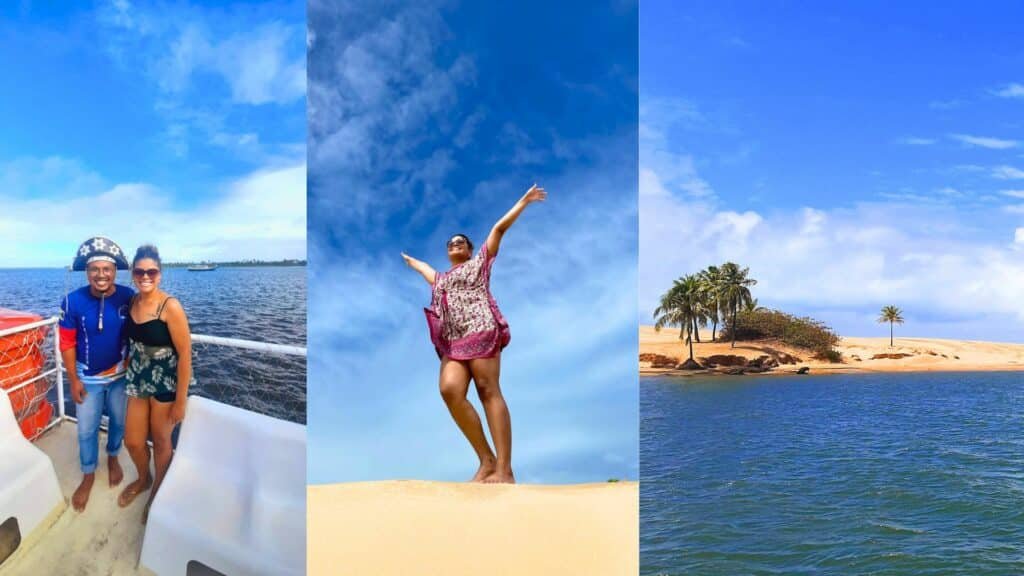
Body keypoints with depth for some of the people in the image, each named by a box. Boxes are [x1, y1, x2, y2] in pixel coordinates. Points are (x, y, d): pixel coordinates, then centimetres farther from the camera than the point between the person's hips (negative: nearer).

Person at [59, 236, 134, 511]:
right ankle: (88, 475, 33)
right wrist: (73, 380, -7)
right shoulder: (72, 301, -20)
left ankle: (113, 457, 48)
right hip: (88, 378, -1)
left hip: (121, 374, 1)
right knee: (86, 430, 12)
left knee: (119, 421, 20)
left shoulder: (128, 297, -18)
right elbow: (67, 343, -10)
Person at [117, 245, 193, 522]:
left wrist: (181, 401, -18)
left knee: (161, 441, 14)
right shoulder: (132, 302, -3)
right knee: (132, 441, 16)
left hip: (165, 382, -5)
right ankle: (143, 479, 47)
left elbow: (185, 354, -20)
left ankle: (157, 492, 38)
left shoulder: (170, 306, -22)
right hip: (138, 380, 5)